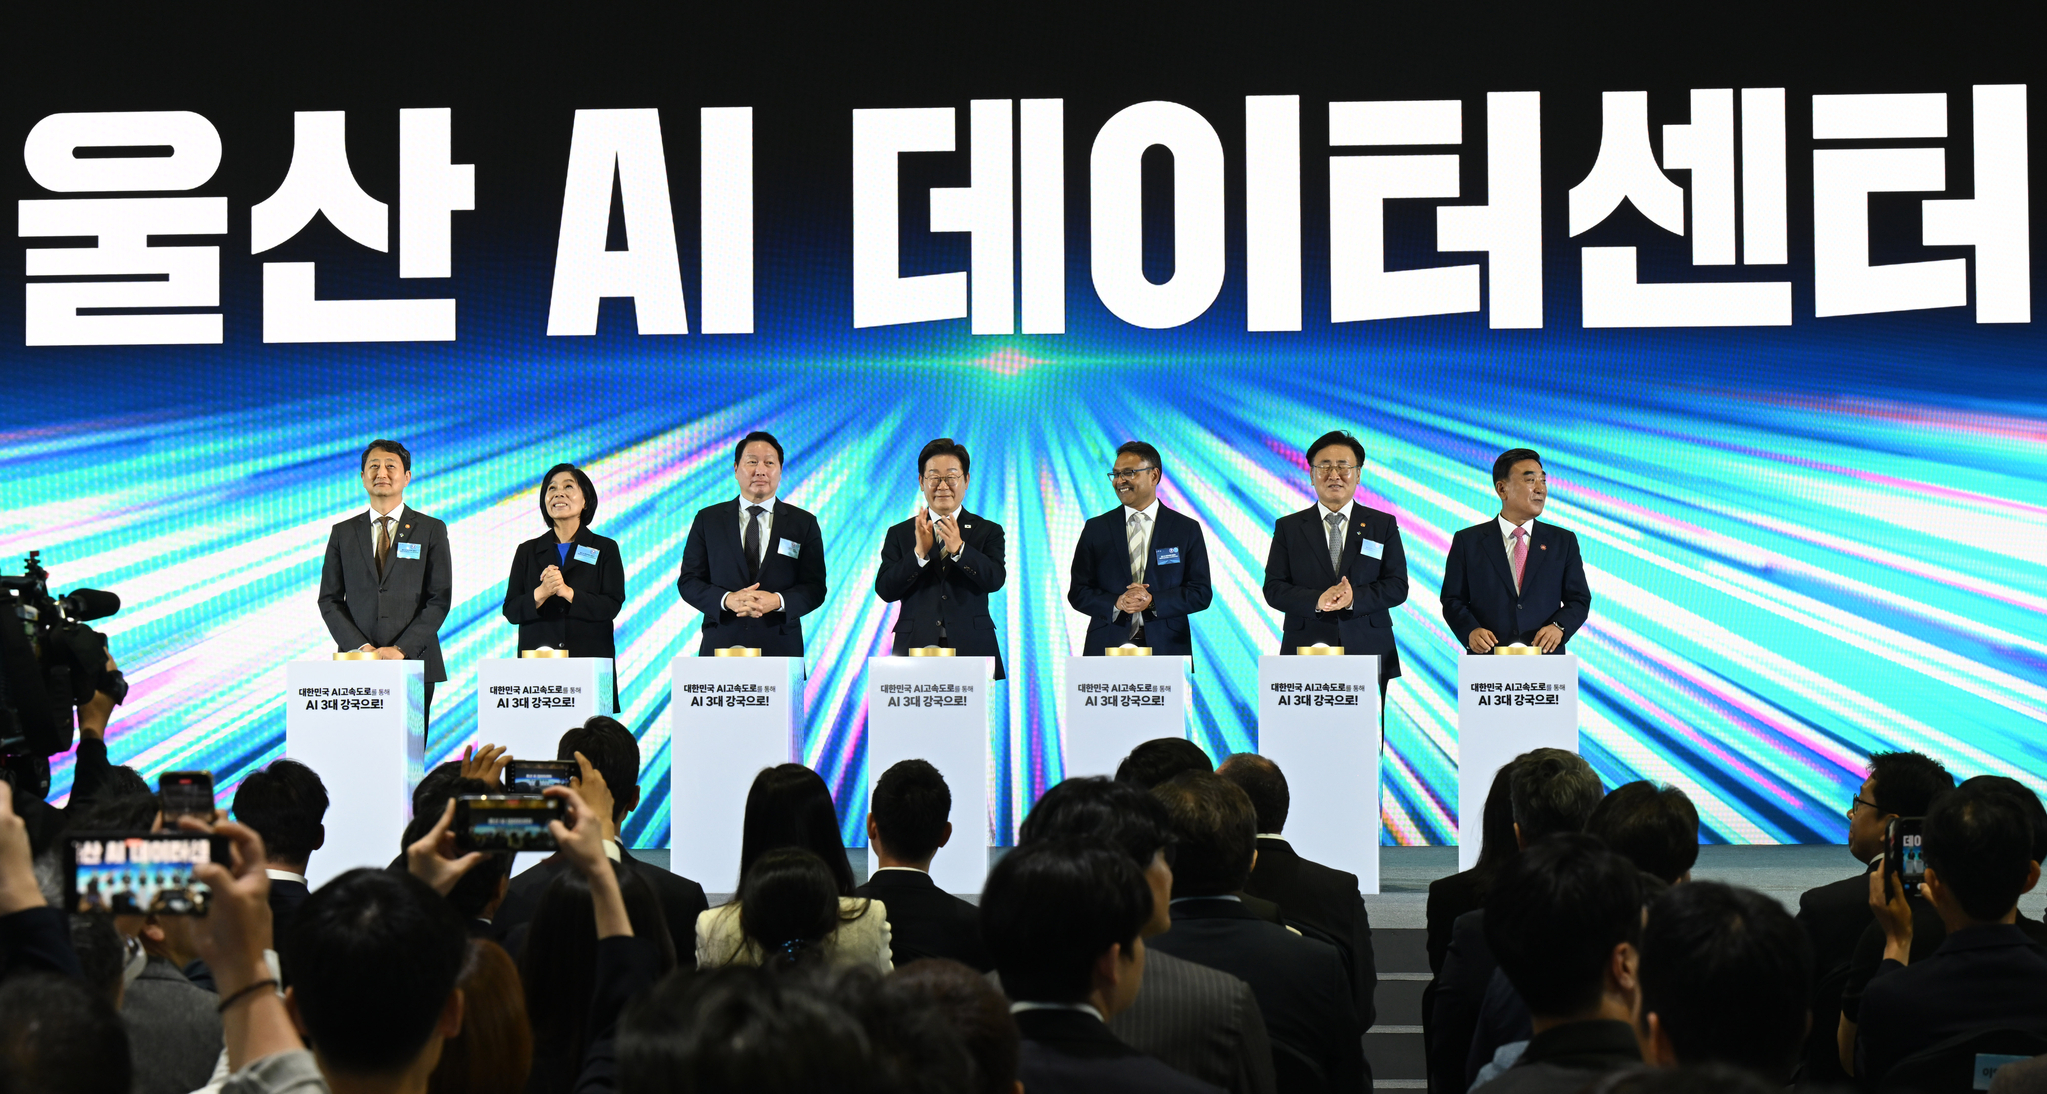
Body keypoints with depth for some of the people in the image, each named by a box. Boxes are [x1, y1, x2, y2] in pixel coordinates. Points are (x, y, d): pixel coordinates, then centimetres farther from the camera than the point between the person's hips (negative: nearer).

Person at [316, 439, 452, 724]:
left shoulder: (432, 530, 7)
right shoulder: (343, 533, 13)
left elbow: (439, 599, 1)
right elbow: (329, 600, 9)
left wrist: (401, 650, -10)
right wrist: (360, 647, -7)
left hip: (413, 662, -1)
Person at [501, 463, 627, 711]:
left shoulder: (605, 549, 9)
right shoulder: (528, 551, 14)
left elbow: (611, 606, -3)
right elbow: (511, 611, 5)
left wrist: (567, 592, -16)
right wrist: (541, 593, -14)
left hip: (590, 660, -1)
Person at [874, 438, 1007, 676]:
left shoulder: (988, 531, 11)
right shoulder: (899, 534, 12)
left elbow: (995, 580, -6)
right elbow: (884, 590, 0)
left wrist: (959, 549, -21)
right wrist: (919, 553, -15)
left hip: (972, 649, 0)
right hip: (916, 650, 0)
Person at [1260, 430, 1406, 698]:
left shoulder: (1384, 525, 12)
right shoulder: (1288, 528, 11)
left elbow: (1397, 586, 4)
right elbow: (1273, 589, 3)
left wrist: (1354, 597, -15)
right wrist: (1316, 600, -15)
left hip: (1368, 655, 0)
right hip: (1306, 656, 0)